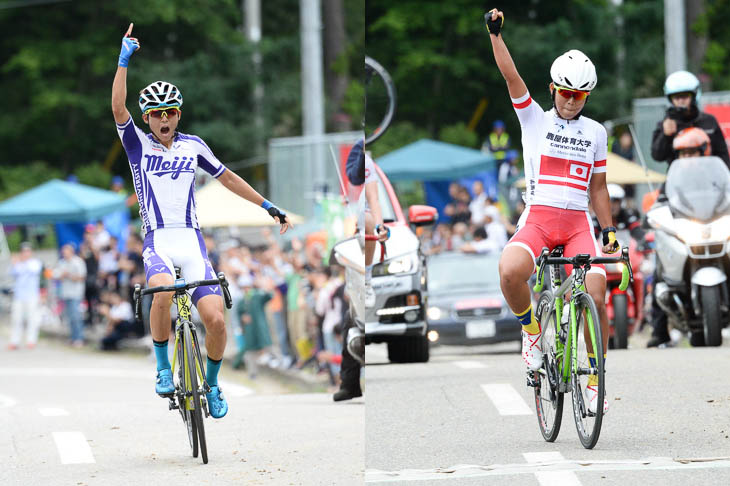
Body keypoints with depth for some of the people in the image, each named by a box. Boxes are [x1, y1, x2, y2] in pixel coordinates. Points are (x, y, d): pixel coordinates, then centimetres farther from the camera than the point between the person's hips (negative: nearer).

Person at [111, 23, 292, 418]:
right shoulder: (137, 144, 2)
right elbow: (118, 108, -14)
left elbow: (227, 178, 19)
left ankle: (211, 384, 13)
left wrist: (270, 208, 20)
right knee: (163, 292, -35)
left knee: (215, 319, -14)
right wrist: (124, 58, -21)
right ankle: (163, 368, -13)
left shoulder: (192, 146, 9)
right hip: (157, 241, -2)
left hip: (191, 241, 2)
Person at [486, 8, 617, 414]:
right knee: (510, 272, -33)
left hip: (578, 223, 2)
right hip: (537, 218, -2)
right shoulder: (534, 119, 8)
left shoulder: (596, 133, 14)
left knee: (596, 297, -17)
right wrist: (495, 33, -14)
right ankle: (531, 329, -2)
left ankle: (594, 380, 0)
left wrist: (610, 231, 13)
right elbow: (511, 76, -4)